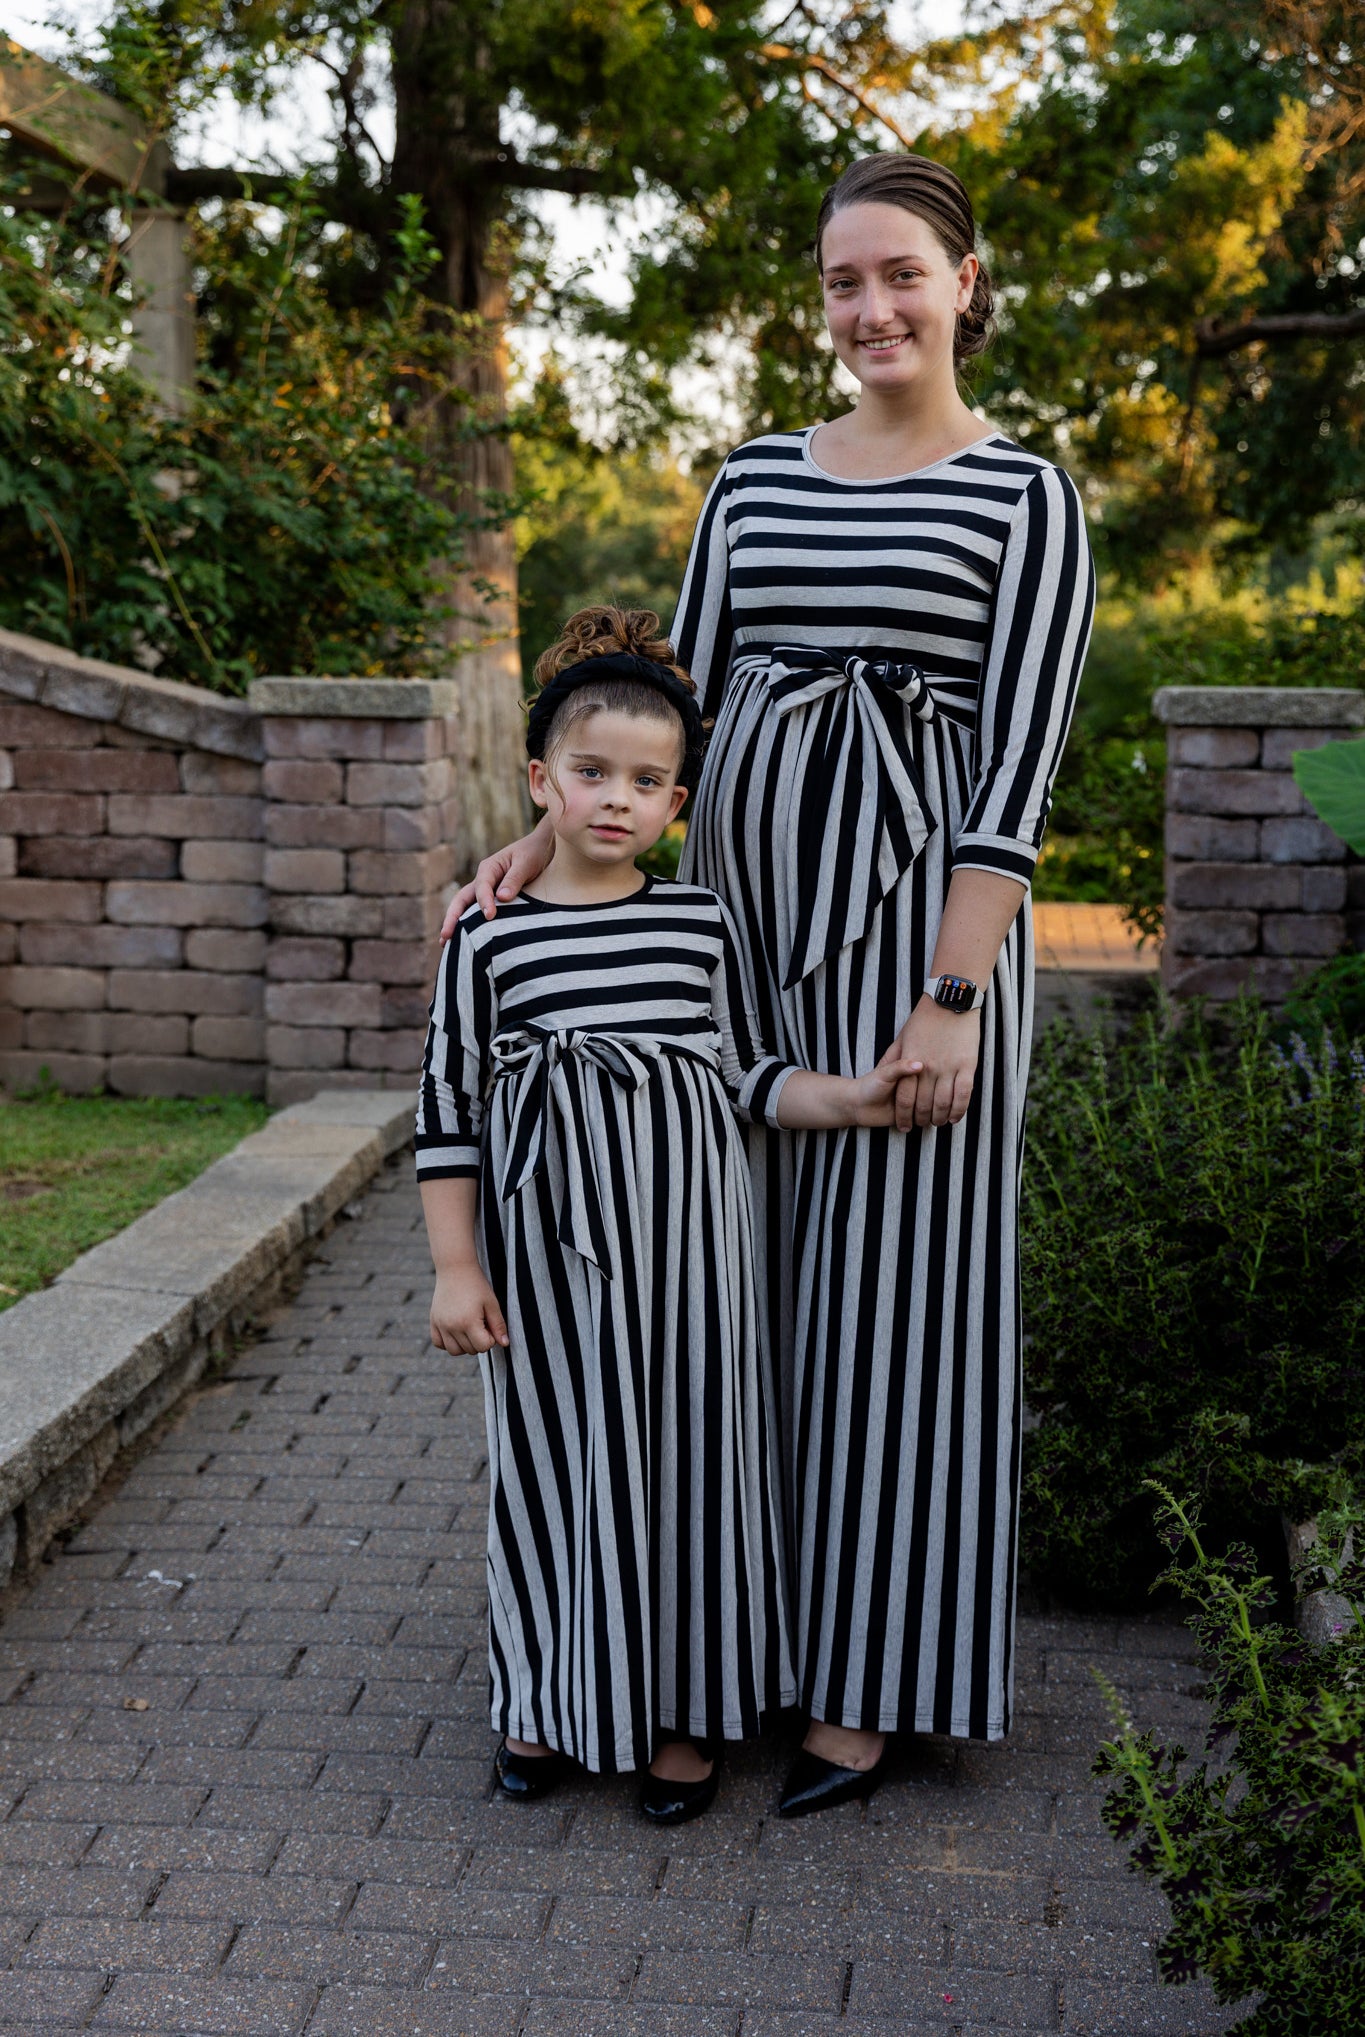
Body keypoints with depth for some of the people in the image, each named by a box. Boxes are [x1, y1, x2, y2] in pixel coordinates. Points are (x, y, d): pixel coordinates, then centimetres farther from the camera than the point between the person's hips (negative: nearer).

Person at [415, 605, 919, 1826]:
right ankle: (550, 1702, 29)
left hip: (681, 1241, 1)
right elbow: (449, 1108, -1)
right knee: (554, 1461, 9)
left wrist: (852, 1101, -10)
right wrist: (455, 1268, -4)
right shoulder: (493, 940, -3)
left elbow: (745, 1076, 6)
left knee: (688, 1451, 7)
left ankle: (681, 1710, 25)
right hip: (549, 1252, -1)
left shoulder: (703, 923, 1)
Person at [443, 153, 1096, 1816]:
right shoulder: (756, 481, 13)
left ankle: (867, 1682, 12)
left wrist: (950, 997, -17)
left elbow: (1017, 763, -10)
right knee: (747, 1272, 10)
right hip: (743, 903, 5)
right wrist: (543, 844, -1)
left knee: (891, 1278, -1)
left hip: (917, 913, -5)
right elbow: (676, 699, 13)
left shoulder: (1025, 497, -2)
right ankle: (748, 1625, 26)